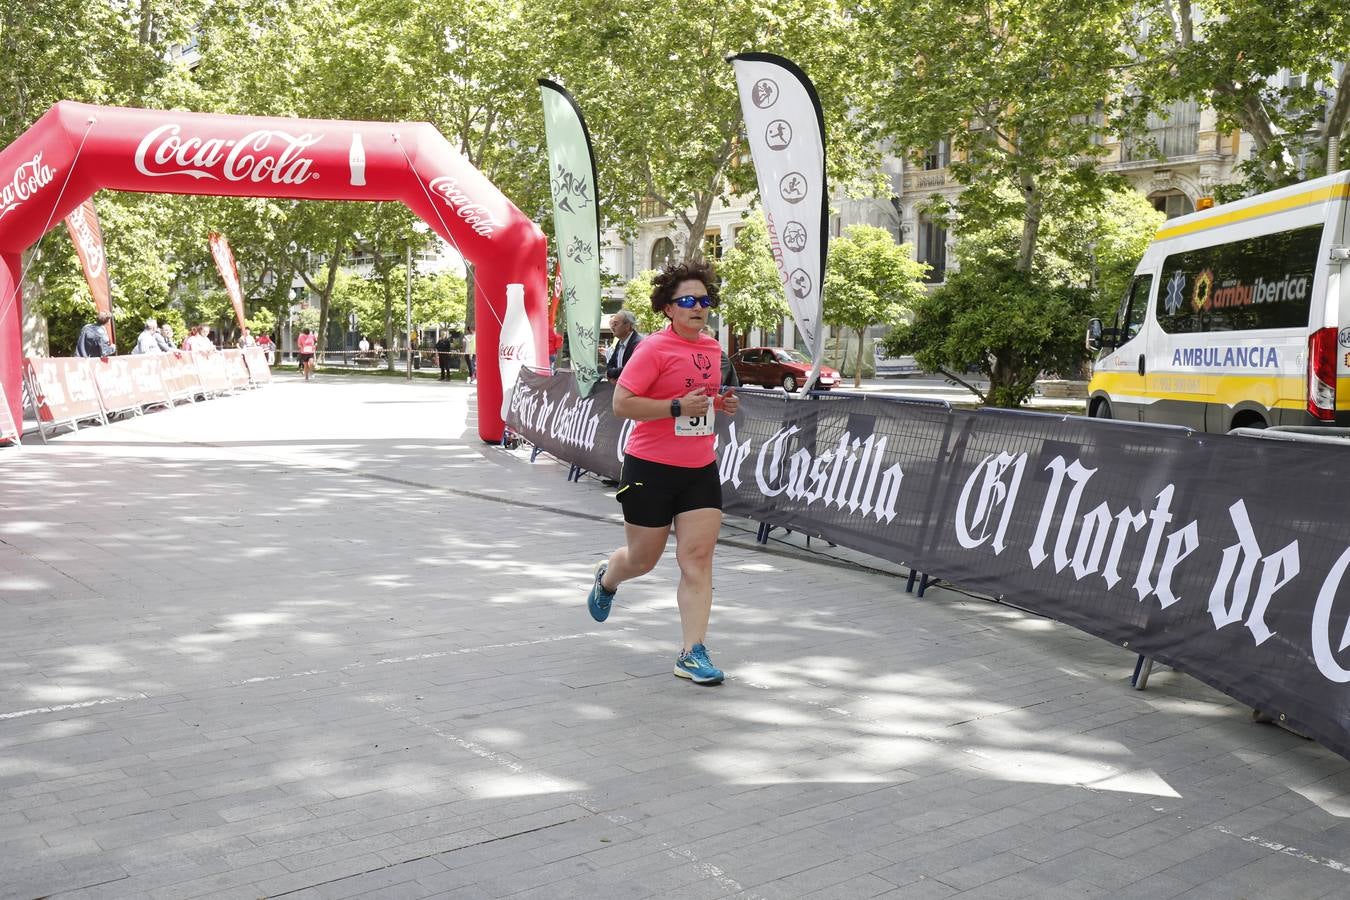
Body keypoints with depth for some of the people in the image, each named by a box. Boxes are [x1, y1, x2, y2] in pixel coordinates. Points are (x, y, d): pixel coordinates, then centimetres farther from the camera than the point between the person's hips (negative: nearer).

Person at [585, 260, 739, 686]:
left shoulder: (711, 348, 9)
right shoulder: (654, 348, -13)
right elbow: (621, 403, -18)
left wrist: (720, 403, 5)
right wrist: (677, 407, -24)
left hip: (700, 470, 5)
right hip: (651, 469, -5)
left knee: (698, 558, -5)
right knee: (643, 558, 11)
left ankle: (693, 653, -1)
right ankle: (607, 578, 48)